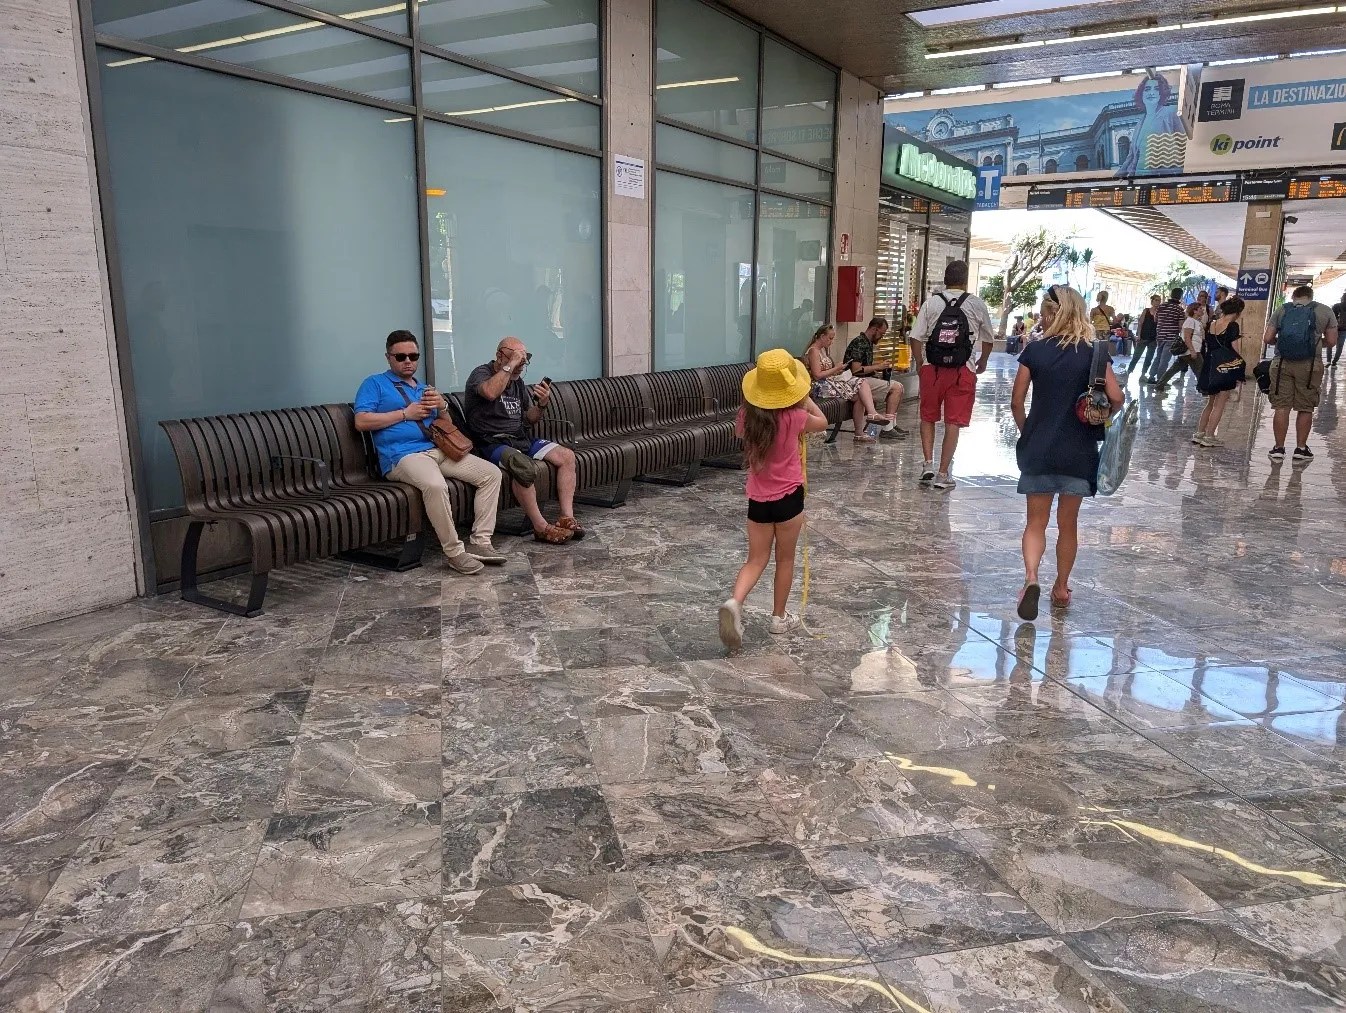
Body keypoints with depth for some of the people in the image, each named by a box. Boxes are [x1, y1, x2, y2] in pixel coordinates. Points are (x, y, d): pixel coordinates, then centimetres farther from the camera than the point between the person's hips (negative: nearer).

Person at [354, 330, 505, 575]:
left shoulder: (424, 389, 29)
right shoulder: (375, 384, 10)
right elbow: (362, 421, -6)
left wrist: (442, 406, 4)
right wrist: (406, 413, -6)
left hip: (438, 450, 7)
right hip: (403, 456, -7)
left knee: (491, 473, -9)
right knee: (435, 485, -39)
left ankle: (480, 542, -11)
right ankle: (454, 551, -26)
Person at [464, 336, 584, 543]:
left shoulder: (517, 381, 17)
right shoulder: (481, 373, -5)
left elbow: (529, 418, 19)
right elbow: (490, 392, -32)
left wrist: (542, 404, -2)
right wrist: (510, 365, -24)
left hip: (521, 438, 8)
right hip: (493, 443, -8)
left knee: (566, 455, -8)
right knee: (523, 465, -37)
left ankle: (567, 518, -11)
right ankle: (541, 527, -28)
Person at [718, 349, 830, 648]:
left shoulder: (748, 415, -5)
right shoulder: (793, 417, -16)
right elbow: (822, 423, 4)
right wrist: (804, 398, 15)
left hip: (758, 498, 3)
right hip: (788, 497, -3)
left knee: (756, 559, 11)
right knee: (785, 559, 14)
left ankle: (734, 602, -14)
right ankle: (779, 617, 25)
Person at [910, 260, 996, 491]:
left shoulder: (931, 302, 1)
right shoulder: (976, 305, 2)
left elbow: (917, 337, -3)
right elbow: (988, 339, 11)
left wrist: (920, 364, 11)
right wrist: (982, 363, 29)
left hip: (932, 368, 1)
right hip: (963, 370, -1)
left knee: (928, 418, 17)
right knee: (953, 423, 4)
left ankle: (928, 465, 7)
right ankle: (943, 475, 5)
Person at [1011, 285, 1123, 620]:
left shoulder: (1035, 351, -4)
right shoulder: (1094, 352, -4)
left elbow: (1016, 401, -4)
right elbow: (1116, 398, -11)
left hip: (1038, 450, -1)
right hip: (1078, 452, 1)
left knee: (1036, 521, 8)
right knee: (1068, 523, 15)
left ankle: (1031, 576, -16)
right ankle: (1061, 587, 26)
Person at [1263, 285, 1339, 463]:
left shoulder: (1281, 310, 9)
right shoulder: (1325, 311, 8)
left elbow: (1267, 338, 5)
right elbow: (1331, 341, 8)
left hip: (1282, 363, 1)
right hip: (1310, 365, -1)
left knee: (1281, 407, 5)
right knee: (1305, 409, 8)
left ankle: (1278, 448, 8)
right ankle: (1301, 449, 14)